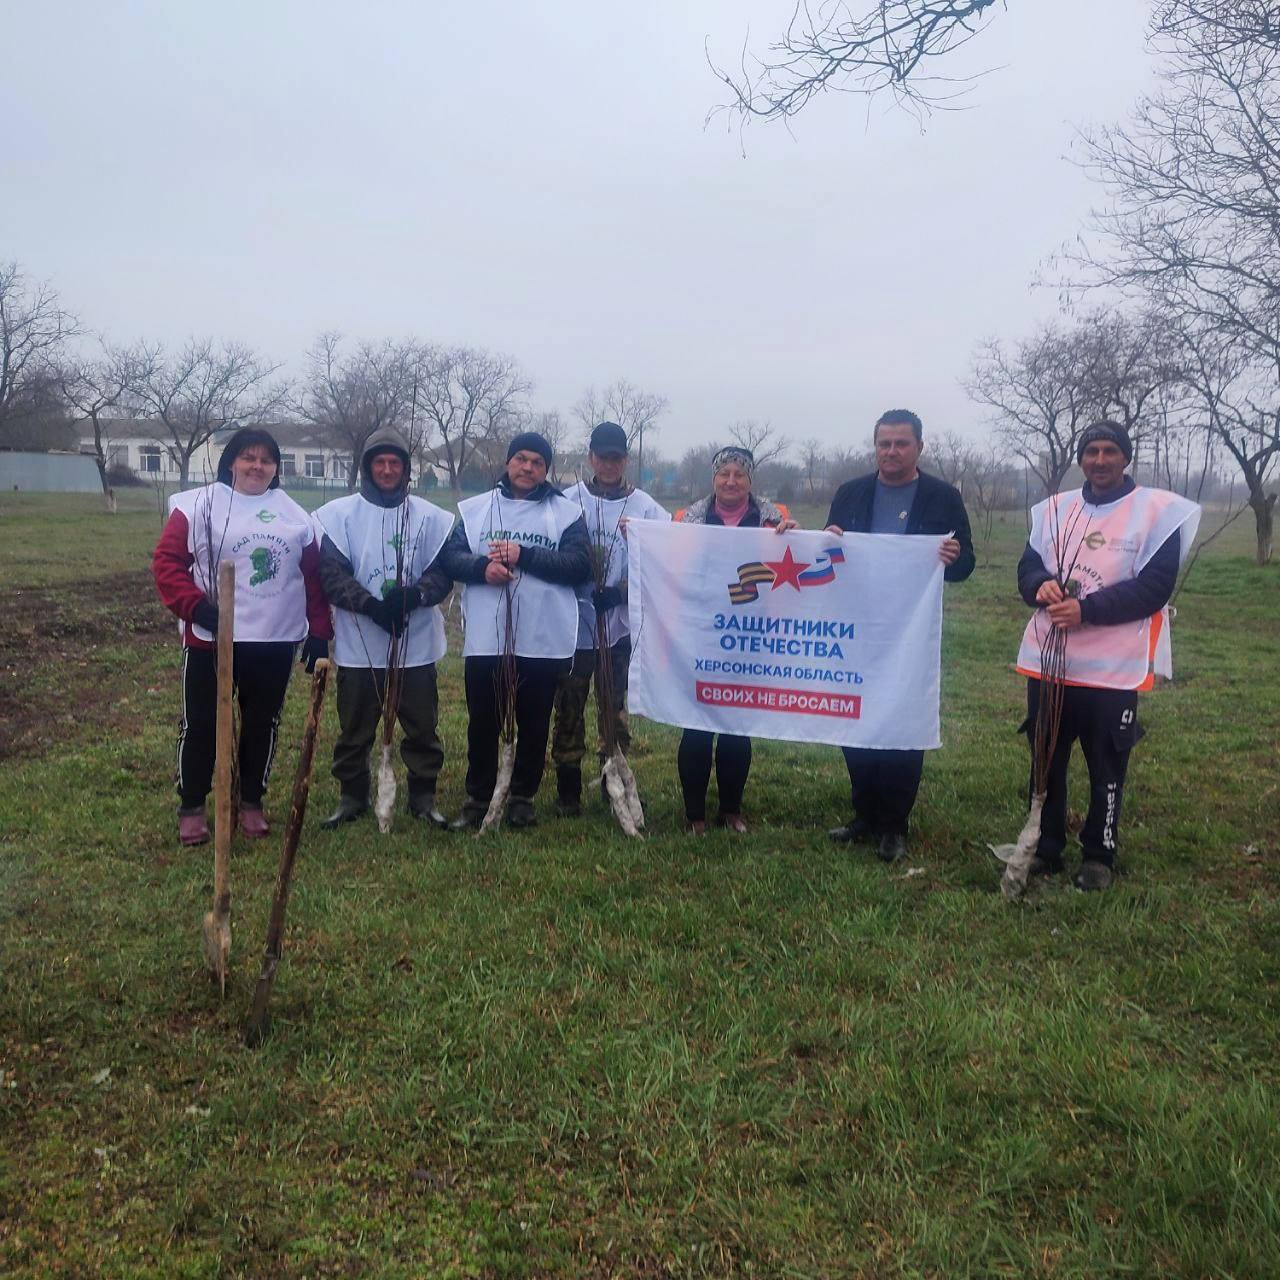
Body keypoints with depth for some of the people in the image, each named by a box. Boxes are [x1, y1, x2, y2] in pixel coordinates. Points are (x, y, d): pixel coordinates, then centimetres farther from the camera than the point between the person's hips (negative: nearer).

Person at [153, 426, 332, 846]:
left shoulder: (293, 514, 9)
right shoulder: (199, 504, -1)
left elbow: (314, 577, 9)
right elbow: (167, 561, -4)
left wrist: (319, 632, 4)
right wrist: (195, 606, -17)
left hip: (276, 642, 3)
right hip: (211, 639, -2)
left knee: (262, 724, 11)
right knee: (201, 724, 5)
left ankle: (251, 802, 26)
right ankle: (192, 807, 20)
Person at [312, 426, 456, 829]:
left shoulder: (430, 516, 3)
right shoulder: (339, 513, 1)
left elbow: (443, 570, -1)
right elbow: (331, 574, -6)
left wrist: (415, 593, -21)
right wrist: (370, 605, -21)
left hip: (416, 643, 1)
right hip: (359, 644, 0)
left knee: (422, 725, 8)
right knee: (355, 728, 10)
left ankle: (423, 796, 23)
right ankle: (352, 795, 26)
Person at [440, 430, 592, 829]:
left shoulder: (567, 512, 2)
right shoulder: (475, 508, 9)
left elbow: (580, 566, -9)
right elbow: (450, 557, 3)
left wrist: (524, 555, -16)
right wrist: (482, 567, -17)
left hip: (544, 641, -1)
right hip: (485, 639, 1)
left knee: (534, 725, 10)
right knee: (483, 723, 10)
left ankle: (523, 797, 27)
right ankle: (478, 798, 25)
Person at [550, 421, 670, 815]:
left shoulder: (645, 506, 0)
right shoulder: (569, 501, 0)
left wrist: (622, 591, -15)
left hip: (620, 624, 0)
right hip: (575, 622, 0)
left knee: (614, 708, 11)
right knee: (569, 707, 6)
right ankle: (568, 792, 18)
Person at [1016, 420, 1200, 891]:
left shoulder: (1159, 511, -6)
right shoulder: (1054, 509, 9)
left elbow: (1155, 587, -12)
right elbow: (1027, 568, 11)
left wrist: (1088, 609, -21)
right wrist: (1041, 585, -13)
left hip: (1113, 667, -4)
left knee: (1106, 769, 8)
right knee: (1046, 762, 14)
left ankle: (1099, 856, 24)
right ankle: (1045, 849, 28)